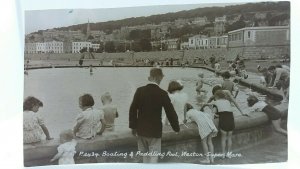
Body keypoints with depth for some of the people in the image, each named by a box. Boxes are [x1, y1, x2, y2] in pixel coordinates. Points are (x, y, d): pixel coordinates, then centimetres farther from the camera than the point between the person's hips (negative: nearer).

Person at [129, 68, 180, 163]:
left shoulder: (140, 91, -5)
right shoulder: (162, 94, -12)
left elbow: (133, 110, -3)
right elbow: (170, 112, -9)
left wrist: (133, 126, 7)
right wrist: (176, 127, 6)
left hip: (141, 130, 3)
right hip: (155, 131, -3)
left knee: (145, 154, 21)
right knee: (153, 156, 6)